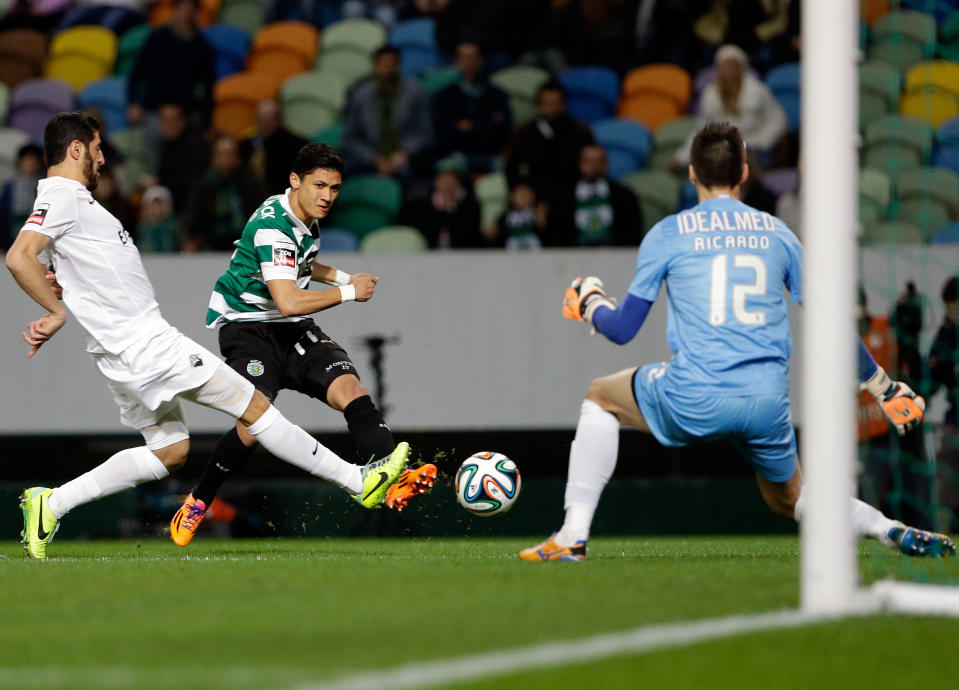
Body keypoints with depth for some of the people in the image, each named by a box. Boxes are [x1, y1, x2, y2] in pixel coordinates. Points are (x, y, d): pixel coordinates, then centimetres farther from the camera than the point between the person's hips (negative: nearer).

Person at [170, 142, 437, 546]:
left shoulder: (308, 218, 6)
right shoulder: (272, 226, -23)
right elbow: (289, 302, -32)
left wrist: (341, 277, 16)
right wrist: (348, 292, -20)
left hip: (293, 331, 7)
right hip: (248, 327, -7)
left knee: (351, 389, -18)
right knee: (254, 426, -24)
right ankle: (197, 503, -1)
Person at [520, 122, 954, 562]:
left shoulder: (667, 233, 6)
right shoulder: (777, 233, 13)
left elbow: (622, 329, 9)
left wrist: (589, 304, 32)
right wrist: (883, 386, 27)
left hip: (692, 402, -3)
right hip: (768, 406, 3)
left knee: (600, 398, 24)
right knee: (788, 498, 27)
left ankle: (573, 536, 13)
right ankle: (894, 533, 1)